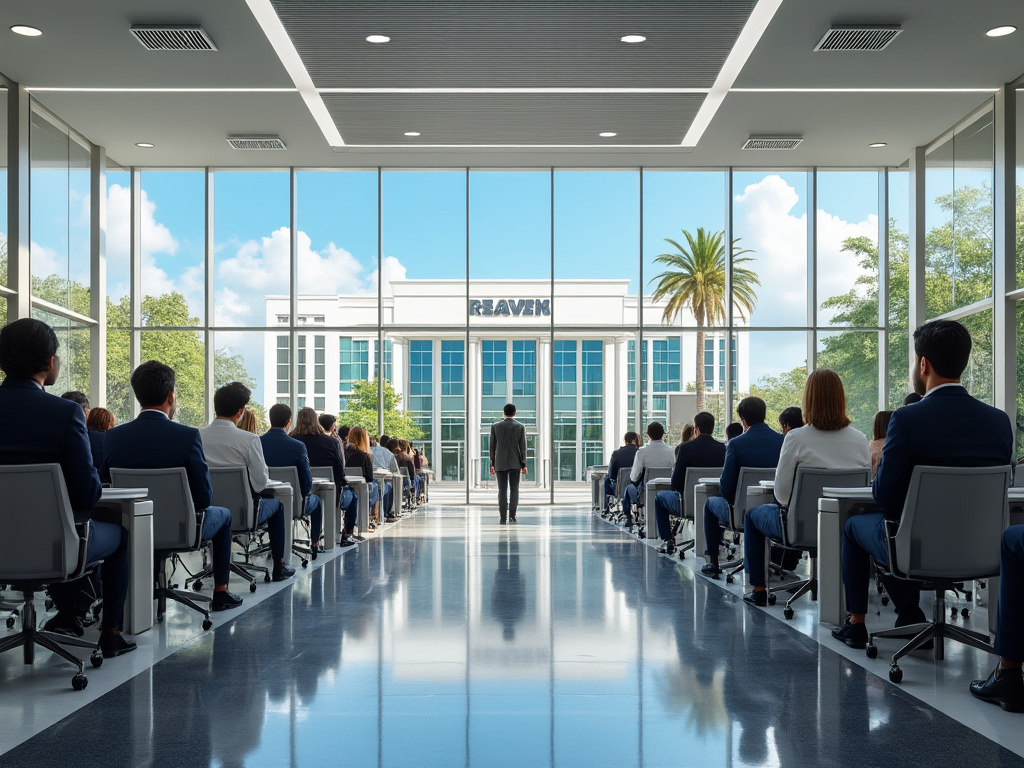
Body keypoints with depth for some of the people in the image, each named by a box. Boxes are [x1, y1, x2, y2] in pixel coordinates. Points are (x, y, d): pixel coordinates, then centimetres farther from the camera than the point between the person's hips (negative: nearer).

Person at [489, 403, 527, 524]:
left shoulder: (495, 426, 2)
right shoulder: (520, 426, -1)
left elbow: (492, 446, 4)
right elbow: (523, 446, -3)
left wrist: (492, 464, 9)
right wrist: (524, 464, -1)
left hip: (500, 463, 0)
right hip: (515, 463, 0)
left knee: (502, 491, 0)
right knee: (514, 489, 5)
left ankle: (503, 518, -5)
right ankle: (512, 515, -1)